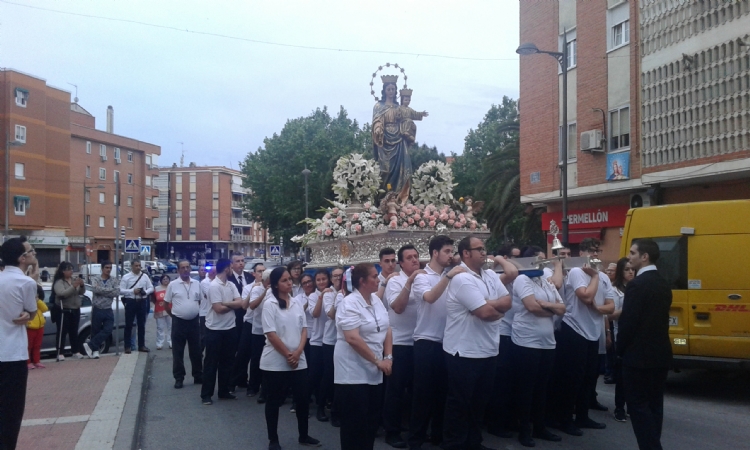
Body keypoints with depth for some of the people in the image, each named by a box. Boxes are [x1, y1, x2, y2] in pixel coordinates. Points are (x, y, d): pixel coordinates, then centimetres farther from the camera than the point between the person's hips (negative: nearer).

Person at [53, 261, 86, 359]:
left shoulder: (74, 280, 10)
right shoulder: (59, 282, -9)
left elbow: (82, 292, 9)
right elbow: (62, 293, -23)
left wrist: (82, 285, -11)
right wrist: (73, 286, -31)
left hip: (75, 310, 6)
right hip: (64, 310, -6)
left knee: (74, 332, 12)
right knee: (62, 332, -5)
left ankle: (76, 351, 18)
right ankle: (60, 353, -4)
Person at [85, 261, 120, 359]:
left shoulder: (114, 280, 4)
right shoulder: (95, 279, -2)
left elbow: (117, 292, -13)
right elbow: (95, 289, -23)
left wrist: (101, 291, -15)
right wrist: (110, 290, -16)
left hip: (108, 310, 2)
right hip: (97, 310, -2)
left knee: (108, 330, -7)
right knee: (95, 331, 5)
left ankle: (90, 346, 3)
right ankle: (95, 350, 18)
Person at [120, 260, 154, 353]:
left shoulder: (145, 276, 6)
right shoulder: (126, 277, -2)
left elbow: (151, 288, 8)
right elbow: (121, 290, -8)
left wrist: (145, 292, -13)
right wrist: (133, 291, -18)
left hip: (141, 302, 3)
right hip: (130, 302, -3)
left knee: (141, 324, 10)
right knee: (129, 325, 1)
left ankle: (141, 345, 19)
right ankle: (127, 346, 9)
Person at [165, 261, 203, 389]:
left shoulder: (197, 284, 4)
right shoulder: (172, 284, -5)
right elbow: (166, 304, 2)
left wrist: (194, 313, 12)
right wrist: (174, 315, 4)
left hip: (194, 322, 3)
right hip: (179, 322, -2)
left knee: (196, 350, 10)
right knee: (178, 352, 4)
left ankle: (198, 376, 21)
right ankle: (179, 378, 13)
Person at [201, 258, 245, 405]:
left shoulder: (231, 285, 6)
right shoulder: (214, 286, -15)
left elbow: (240, 303, -3)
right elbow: (219, 309, -21)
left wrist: (225, 303, -16)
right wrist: (232, 305, -5)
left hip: (230, 328, 7)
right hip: (215, 329, -7)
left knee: (227, 361, 14)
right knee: (211, 363, 2)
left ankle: (224, 391, 25)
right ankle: (206, 394, 11)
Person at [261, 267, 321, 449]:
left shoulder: (296, 303, 7)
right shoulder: (270, 304, -9)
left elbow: (304, 329, 6)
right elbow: (271, 334, -13)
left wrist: (298, 352, -8)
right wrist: (288, 355, -12)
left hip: (299, 361, 5)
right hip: (275, 362, -5)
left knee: (303, 399, 9)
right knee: (274, 401, 6)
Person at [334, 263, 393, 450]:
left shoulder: (376, 301, 8)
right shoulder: (350, 303, -16)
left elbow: (387, 330, 10)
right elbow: (352, 338, -24)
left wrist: (388, 357, -4)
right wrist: (377, 361, -20)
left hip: (373, 373, 8)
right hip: (353, 373, -8)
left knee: (372, 420, 13)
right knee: (354, 423, 0)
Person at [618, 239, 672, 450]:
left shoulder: (637, 284, -18)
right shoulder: (663, 284, 9)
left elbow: (628, 321, -19)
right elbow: (658, 317, 14)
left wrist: (620, 349, -4)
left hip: (639, 355, -9)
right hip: (660, 353, 9)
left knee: (638, 405, -1)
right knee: (654, 404, 14)